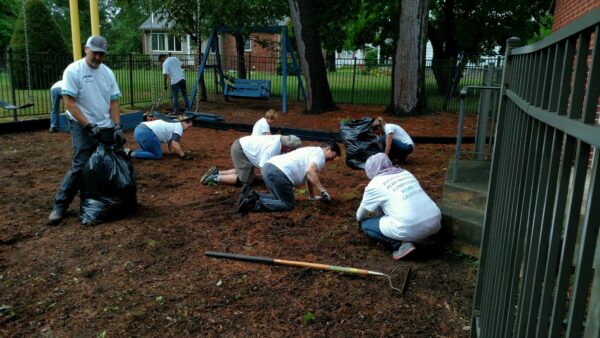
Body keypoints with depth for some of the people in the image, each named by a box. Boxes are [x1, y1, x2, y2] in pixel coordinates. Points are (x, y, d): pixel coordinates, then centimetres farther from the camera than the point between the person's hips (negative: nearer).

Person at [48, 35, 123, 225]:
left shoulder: (108, 72, 7)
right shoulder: (73, 71, -10)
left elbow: (114, 102, 8)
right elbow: (69, 103, -14)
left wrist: (118, 127, -4)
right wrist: (89, 126, -20)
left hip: (107, 128, 6)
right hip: (83, 127, -6)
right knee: (80, 166, -10)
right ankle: (59, 206, 2)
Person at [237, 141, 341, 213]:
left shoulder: (312, 151, 32)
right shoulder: (320, 154, 2)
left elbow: (309, 177, 39)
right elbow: (310, 172, -18)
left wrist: (312, 196, 45)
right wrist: (323, 190, -13)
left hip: (269, 167, 10)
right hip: (278, 173, -10)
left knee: (280, 197, 25)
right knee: (288, 204, 2)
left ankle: (252, 195, 9)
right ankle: (255, 204, -10)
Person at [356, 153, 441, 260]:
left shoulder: (375, 184, 4)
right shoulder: (406, 173, 20)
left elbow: (360, 215, 17)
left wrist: (360, 220, 42)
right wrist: (379, 214, 49)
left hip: (411, 229, -6)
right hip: (435, 222, 6)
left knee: (365, 224, 12)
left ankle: (401, 245, -1)